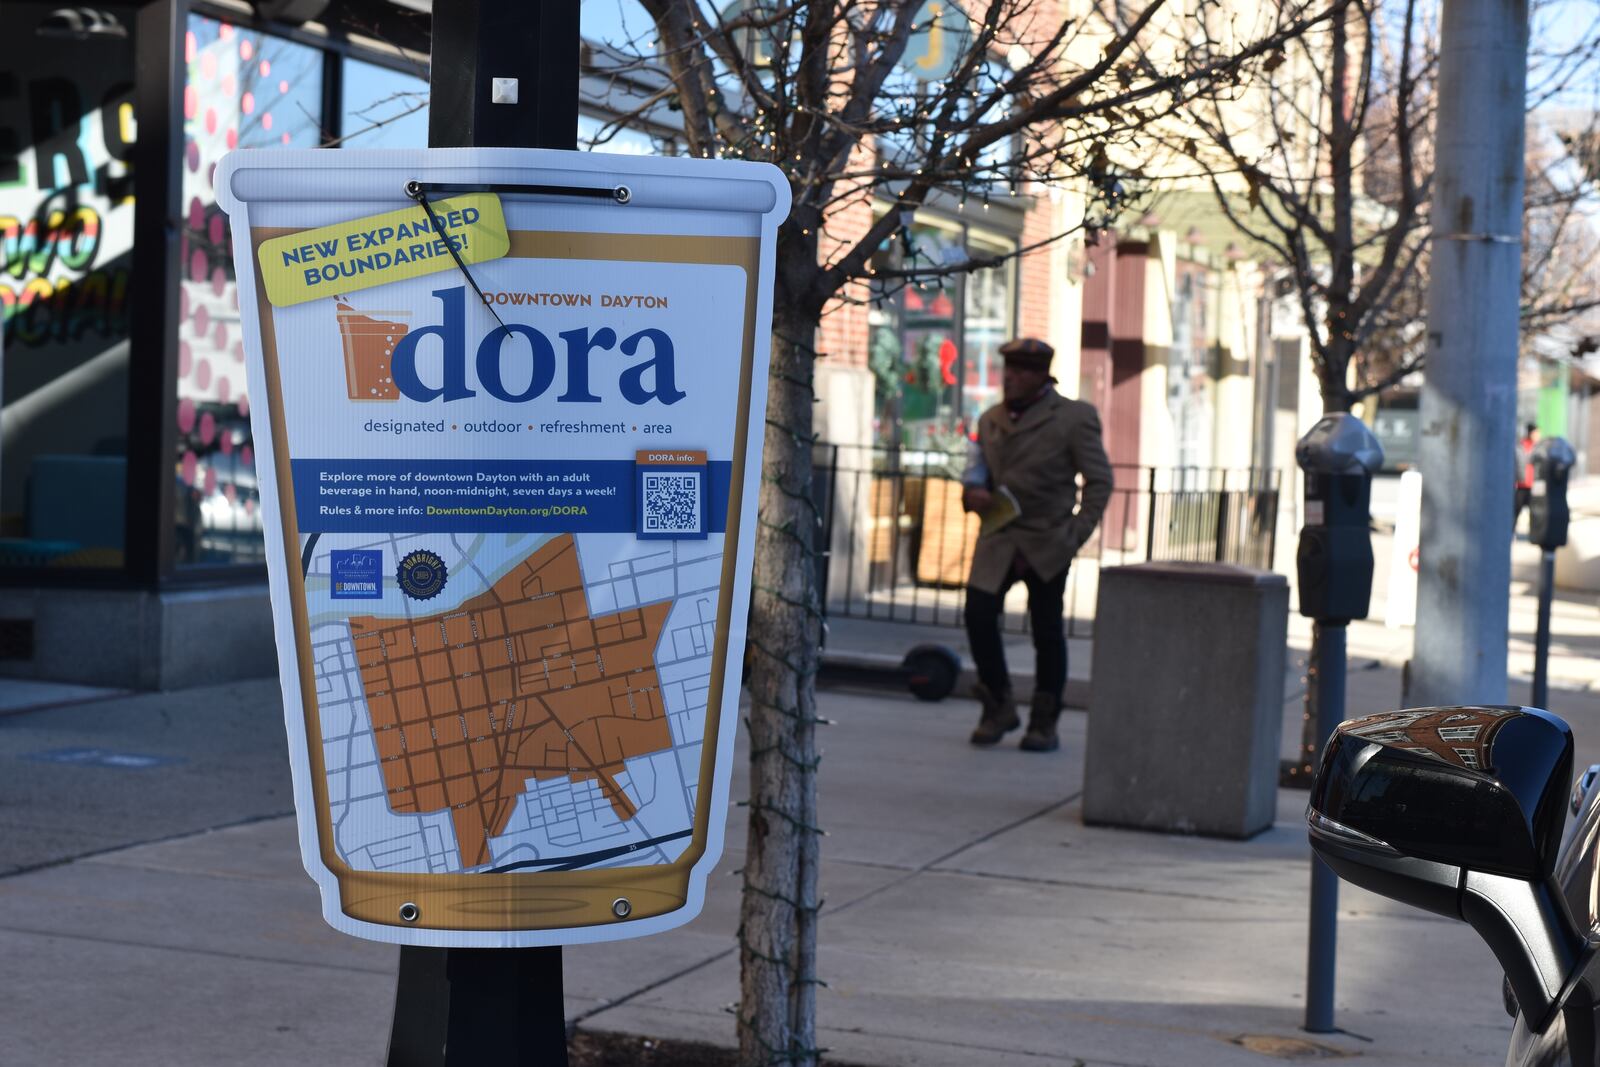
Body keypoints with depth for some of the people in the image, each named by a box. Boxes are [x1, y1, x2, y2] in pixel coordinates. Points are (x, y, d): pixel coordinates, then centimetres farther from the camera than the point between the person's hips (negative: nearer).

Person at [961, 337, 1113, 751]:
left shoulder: (1073, 417, -2)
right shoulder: (991, 419, 13)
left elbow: (1099, 481, -2)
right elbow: (976, 469, 19)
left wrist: (1075, 535, -10)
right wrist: (973, 492, -6)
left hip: (1046, 543, -4)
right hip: (998, 540, 4)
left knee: (1047, 632, 2)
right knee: (979, 616, -11)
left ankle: (1044, 724, 14)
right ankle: (999, 708, 8)